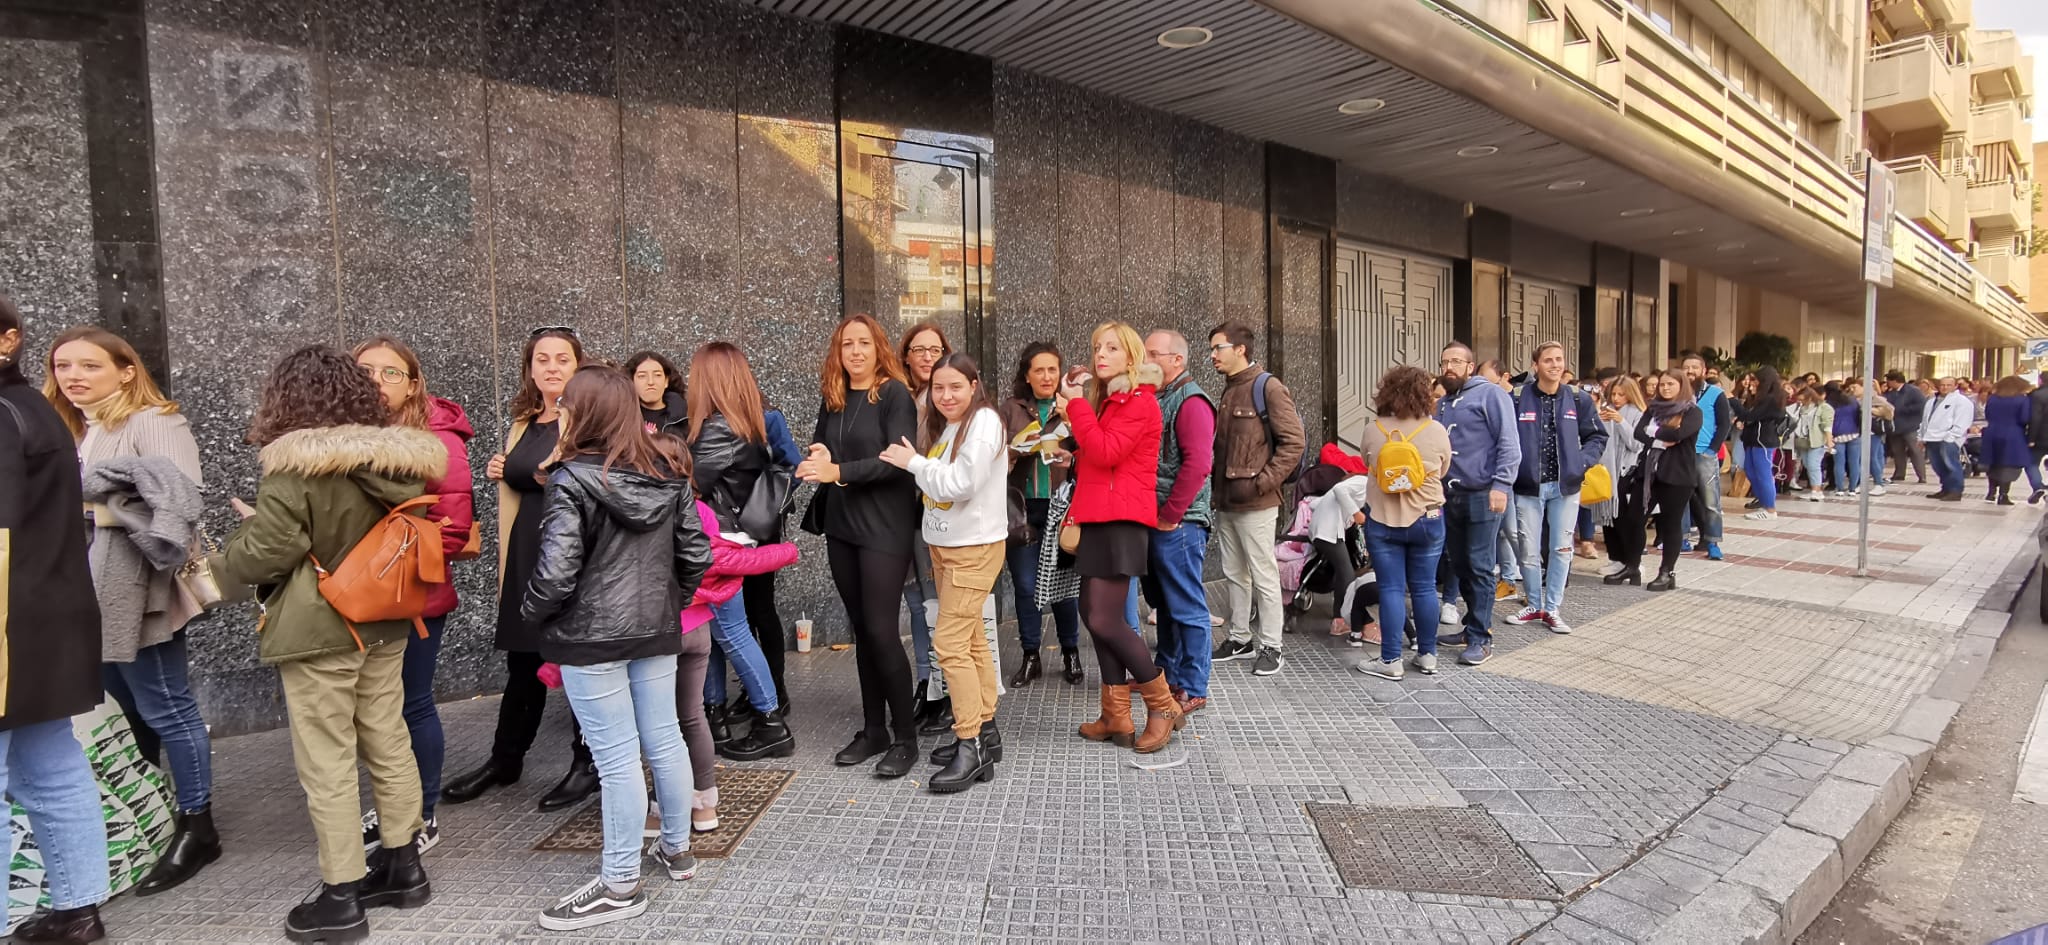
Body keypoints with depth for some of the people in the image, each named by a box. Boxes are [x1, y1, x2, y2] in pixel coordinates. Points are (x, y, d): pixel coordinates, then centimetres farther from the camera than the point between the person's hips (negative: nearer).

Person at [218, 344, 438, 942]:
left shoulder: (294, 466, -17)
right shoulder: (396, 460, 1)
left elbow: (266, 552, -15)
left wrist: (230, 555, 7)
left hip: (319, 631, -6)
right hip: (385, 624, 6)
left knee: (327, 765, 4)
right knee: (390, 746, 16)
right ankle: (403, 867, 28)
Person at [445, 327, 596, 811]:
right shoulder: (522, 425, 15)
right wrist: (501, 473, 9)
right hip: (526, 554, 7)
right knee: (522, 661, 18)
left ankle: (588, 763, 20)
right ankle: (505, 761, 34)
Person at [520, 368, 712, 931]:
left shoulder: (572, 481, -14)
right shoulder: (668, 473, 3)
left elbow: (556, 572, -19)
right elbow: (697, 554, 3)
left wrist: (529, 613, 0)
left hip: (591, 635, -6)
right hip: (655, 629, 6)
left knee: (617, 756, 1)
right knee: (664, 739, 16)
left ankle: (620, 884, 14)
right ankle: (677, 849, 32)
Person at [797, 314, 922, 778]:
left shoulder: (895, 394, -7)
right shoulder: (832, 399, 11)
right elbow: (822, 453, 17)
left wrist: (839, 471, -25)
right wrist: (818, 463, -7)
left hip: (885, 527, -6)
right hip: (841, 526, 6)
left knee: (881, 631, -7)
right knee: (861, 630, 12)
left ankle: (905, 737, 8)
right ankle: (873, 729, 24)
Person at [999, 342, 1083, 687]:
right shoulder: (1011, 409, 7)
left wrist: (1070, 459, -19)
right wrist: (1017, 451, -15)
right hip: (1022, 507, 1)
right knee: (1025, 584, 3)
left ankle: (1070, 653, 22)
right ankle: (1030, 657, 18)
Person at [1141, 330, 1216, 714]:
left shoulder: (1191, 402, -12)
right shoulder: (1152, 399, 16)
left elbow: (1198, 463, -22)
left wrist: (1169, 516, -18)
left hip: (1177, 524, -9)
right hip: (1150, 521, 9)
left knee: (1186, 607, -1)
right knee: (1163, 603, 19)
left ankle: (1192, 689, 8)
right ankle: (1167, 674, 32)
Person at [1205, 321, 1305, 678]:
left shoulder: (1268, 388, -9)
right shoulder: (1228, 391, 15)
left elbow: (1294, 442, -14)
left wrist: (1264, 482, -16)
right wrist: (1218, 488, 11)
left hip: (1255, 504, -8)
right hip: (1226, 502, 8)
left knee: (1263, 575, 1)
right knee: (1234, 574, 15)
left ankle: (1270, 647, 11)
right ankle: (1240, 639, 27)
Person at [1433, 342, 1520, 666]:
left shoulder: (1491, 394, -5)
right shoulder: (1441, 404, 18)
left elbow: (1509, 444, -12)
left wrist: (1500, 485, -20)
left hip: (1483, 495, -7)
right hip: (1451, 496, 8)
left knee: (1479, 568, -5)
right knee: (1460, 566, 12)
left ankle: (1481, 638, 1)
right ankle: (1475, 625, 24)